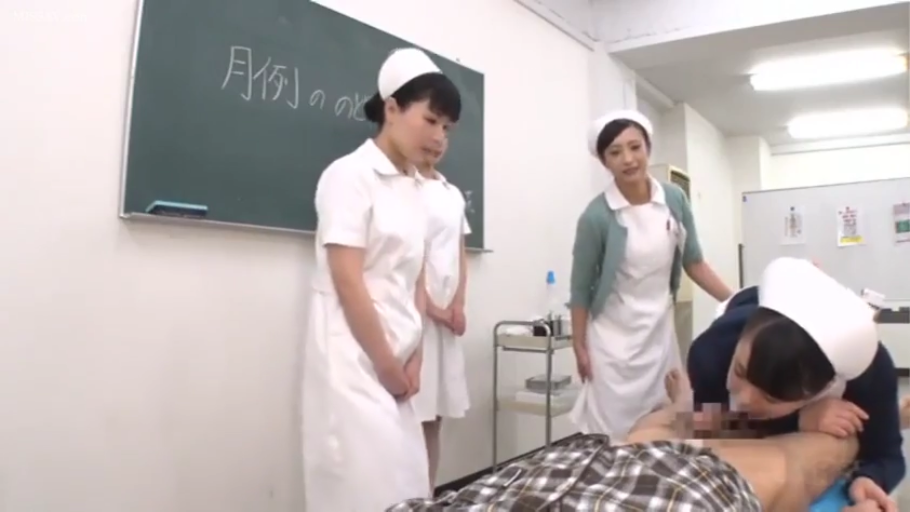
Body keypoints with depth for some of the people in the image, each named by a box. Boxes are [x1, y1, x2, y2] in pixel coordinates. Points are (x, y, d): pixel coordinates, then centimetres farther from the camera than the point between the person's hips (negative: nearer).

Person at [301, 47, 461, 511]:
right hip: (355, 358, -7)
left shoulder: (414, 187, 11)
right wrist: (387, 366, -11)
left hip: (395, 357, 7)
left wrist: (413, 357, 4)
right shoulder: (350, 175, -11)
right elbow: (348, 284, -16)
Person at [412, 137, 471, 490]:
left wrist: (458, 305, 2)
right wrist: (431, 307, -10)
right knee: (413, 416, -7)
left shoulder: (454, 194, 17)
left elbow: (460, 255, 16)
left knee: (435, 416, 11)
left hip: (448, 317, 7)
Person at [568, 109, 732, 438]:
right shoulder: (597, 216, -17)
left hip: (661, 332, 5)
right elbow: (581, 289, -9)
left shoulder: (674, 199, -5)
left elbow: (694, 263, 5)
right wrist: (580, 347, -5)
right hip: (614, 338, -4)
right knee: (614, 435, 0)